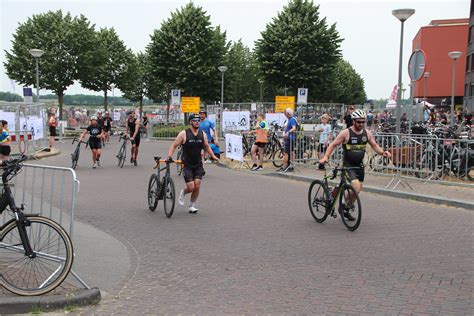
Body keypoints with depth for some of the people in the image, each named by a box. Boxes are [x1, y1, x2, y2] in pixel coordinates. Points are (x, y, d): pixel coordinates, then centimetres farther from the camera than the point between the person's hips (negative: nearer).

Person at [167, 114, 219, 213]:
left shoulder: (203, 134, 3)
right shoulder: (184, 134, -8)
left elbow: (207, 147, 17)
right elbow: (174, 145, -5)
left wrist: (213, 156, 7)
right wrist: (169, 156, -18)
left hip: (198, 165, 3)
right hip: (187, 165, -3)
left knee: (197, 186, -5)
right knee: (191, 187, -10)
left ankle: (192, 206, 15)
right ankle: (183, 193, 26)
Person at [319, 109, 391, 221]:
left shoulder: (367, 133, 3)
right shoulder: (346, 133, -12)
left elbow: (374, 145, 12)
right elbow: (333, 145, -9)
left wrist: (382, 152, -9)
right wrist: (325, 157, -22)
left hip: (359, 165, 6)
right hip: (348, 165, -6)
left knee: (358, 189, 12)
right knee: (356, 188, -22)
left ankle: (346, 210, 31)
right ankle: (344, 206, 3)